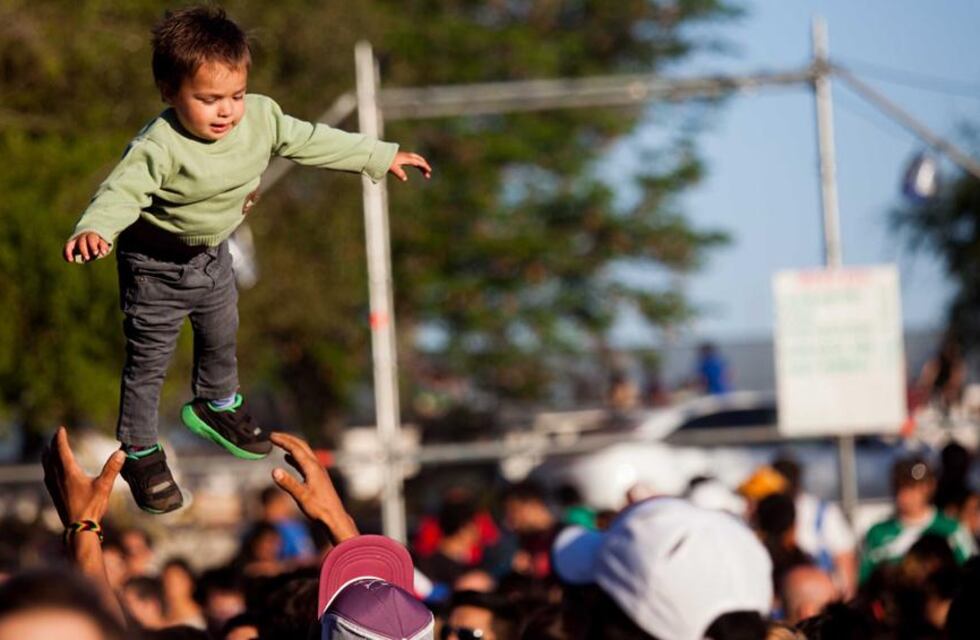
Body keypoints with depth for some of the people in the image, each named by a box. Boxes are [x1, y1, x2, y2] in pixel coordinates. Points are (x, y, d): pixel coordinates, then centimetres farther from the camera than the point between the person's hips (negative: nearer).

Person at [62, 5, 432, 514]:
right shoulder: (159, 148, -36)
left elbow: (313, 142, -4)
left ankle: (216, 404, 57)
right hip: (155, 267, -7)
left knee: (221, 337, 29)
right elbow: (122, 191, -43)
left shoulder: (260, 118, -17)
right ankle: (139, 451, 25)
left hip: (212, 255, 7)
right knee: (148, 362, 6)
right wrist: (93, 230, -65)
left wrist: (381, 157, 3)